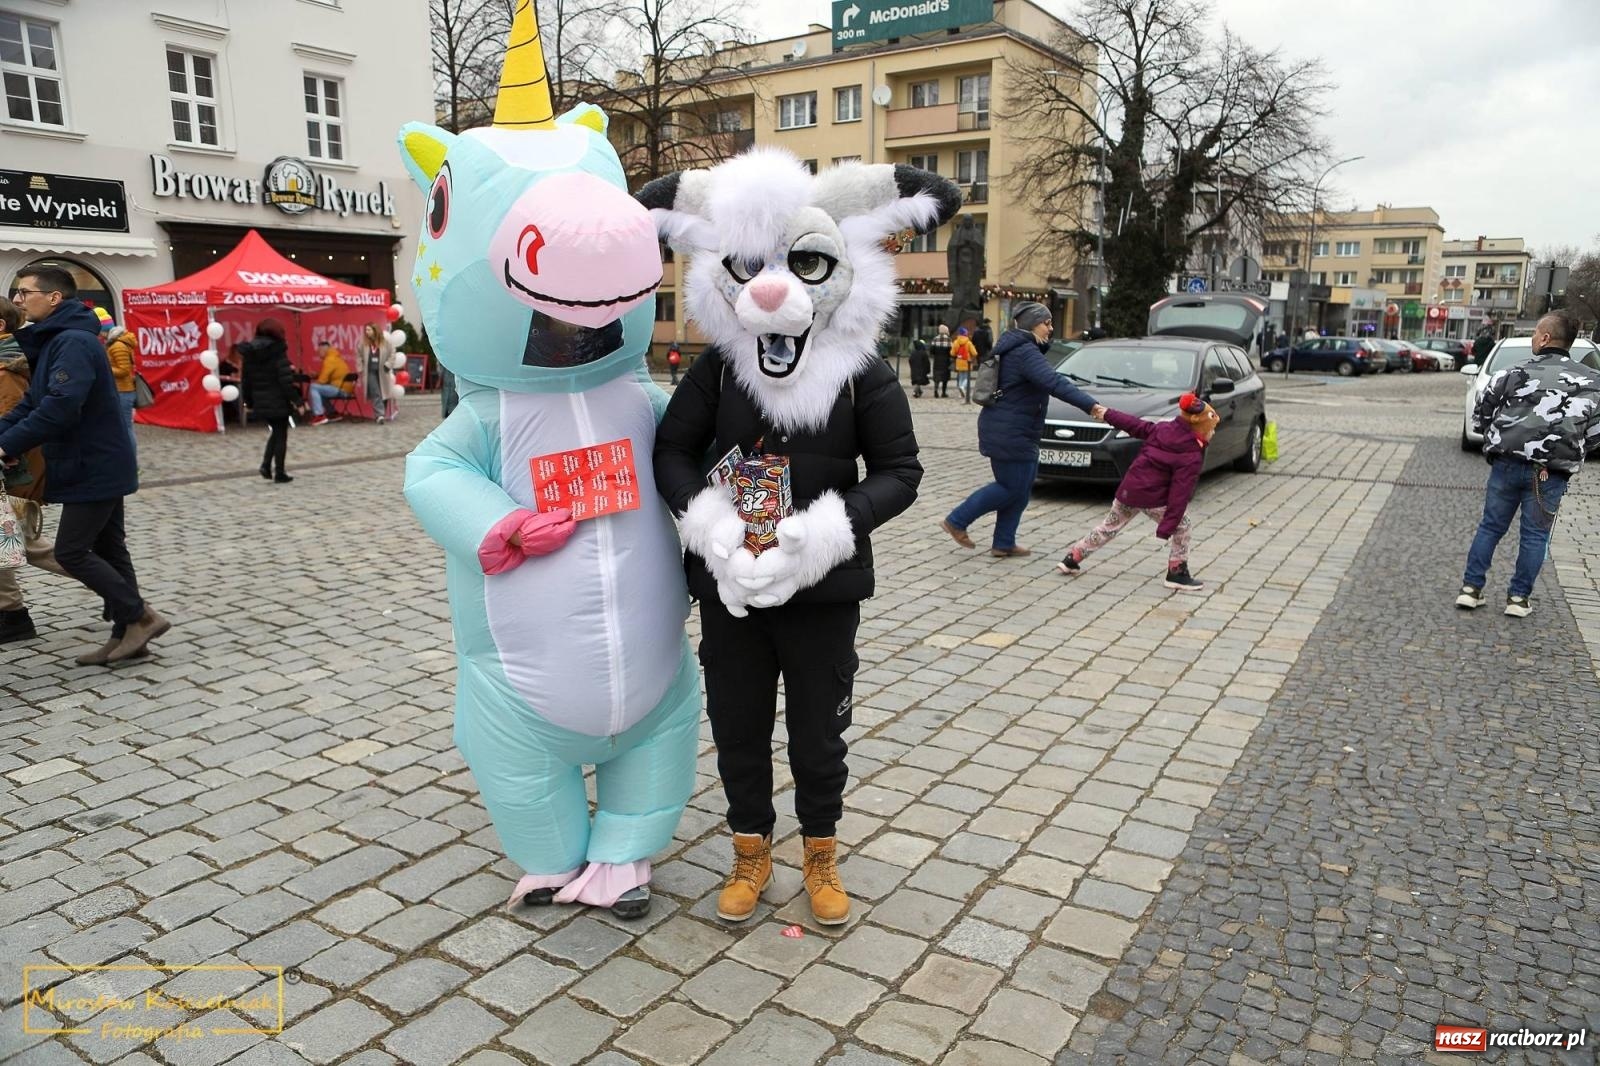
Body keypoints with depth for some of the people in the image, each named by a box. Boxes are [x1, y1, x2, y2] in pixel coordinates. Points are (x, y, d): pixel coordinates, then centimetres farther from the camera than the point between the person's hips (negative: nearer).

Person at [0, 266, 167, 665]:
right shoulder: (53, 341, 14)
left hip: (94, 467, -10)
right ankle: (127, 633, 17)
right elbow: (33, 401, 15)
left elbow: (60, 408, -28)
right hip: (97, 464, 10)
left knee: (71, 551, -6)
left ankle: (141, 617, 1)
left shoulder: (74, 342, -19)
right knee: (107, 548, 12)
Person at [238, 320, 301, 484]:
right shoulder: (277, 352, -13)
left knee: (275, 432, 22)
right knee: (281, 435, 5)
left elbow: (246, 380, 10)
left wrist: (249, 401, 19)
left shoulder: (250, 353, 5)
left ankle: (266, 464, 6)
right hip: (279, 401, -6)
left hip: (261, 403, 6)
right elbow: (286, 380, -18)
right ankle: (279, 473, 6)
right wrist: (297, 401, -13)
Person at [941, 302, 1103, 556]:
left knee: (1020, 489, 12)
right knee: (1012, 488, -3)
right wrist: (1091, 406, -37)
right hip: (1009, 433, -11)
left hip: (1014, 432, 11)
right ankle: (956, 521, 6)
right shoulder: (1025, 352, -18)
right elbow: (1054, 383, -31)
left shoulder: (1017, 348, 16)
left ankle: (1004, 544, 17)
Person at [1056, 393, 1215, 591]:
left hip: (1128, 489, 7)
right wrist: (1167, 527, -18)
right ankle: (1177, 574, 12)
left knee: (1109, 526, 20)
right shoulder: (1192, 457, -14)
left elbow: (1136, 426, 13)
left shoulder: (1163, 428, 4)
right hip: (1154, 497, -7)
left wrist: (1107, 414, 27)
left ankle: (1072, 559, 23)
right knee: (1181, 526, 12)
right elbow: (1180, 492, -18)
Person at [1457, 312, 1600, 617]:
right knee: (1535, 535, 9)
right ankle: (1519, 597, 11)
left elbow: (1479, 418, 3)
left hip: (1508, 463, 0)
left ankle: (1470, 588, 11)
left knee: (1490, 527, 10)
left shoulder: (1514, 374, -3)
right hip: (1552, 473, 0)